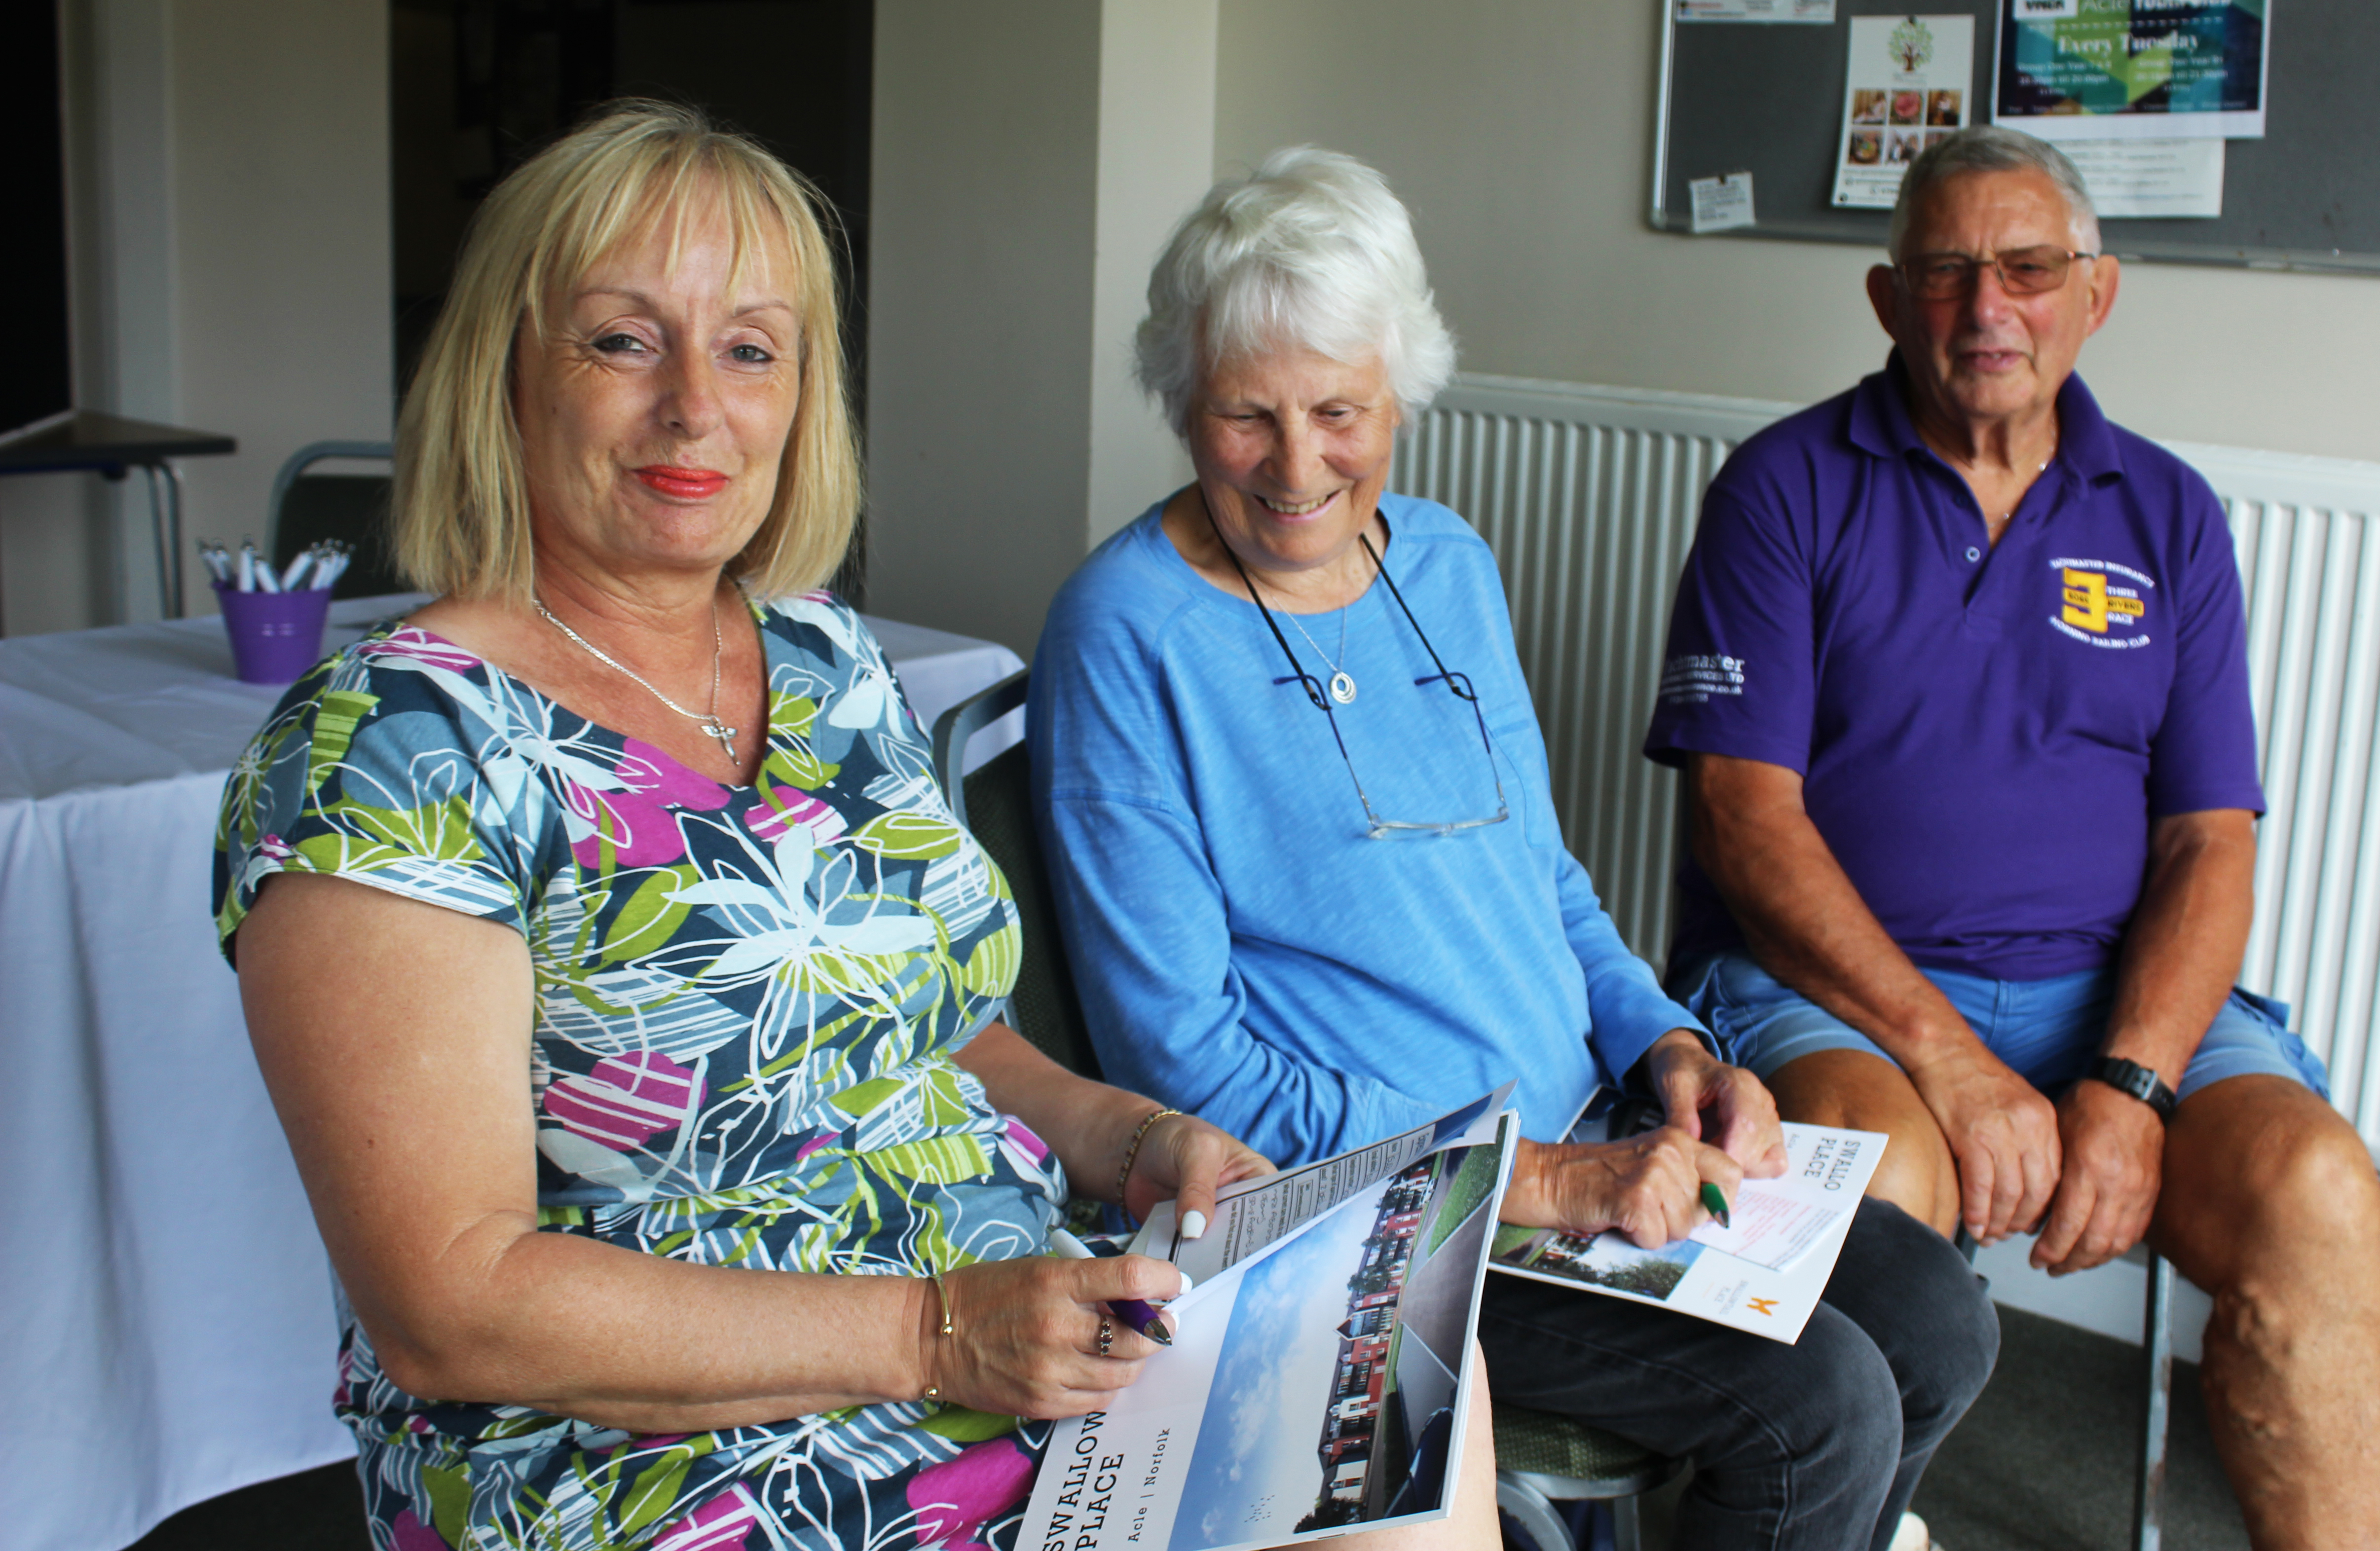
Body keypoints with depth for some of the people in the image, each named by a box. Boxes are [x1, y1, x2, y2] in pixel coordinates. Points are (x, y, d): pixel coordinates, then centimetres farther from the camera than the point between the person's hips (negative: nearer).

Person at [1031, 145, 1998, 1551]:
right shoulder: (1126, 640, -15)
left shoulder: (1449, 565, 7)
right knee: (1820, 1408, -17)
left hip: (1588, 1144, 7)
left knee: (1942, 1325, 1)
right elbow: (1186, 1056, -18)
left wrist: (1668, 1045, -1)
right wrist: (1542, 1181, -21)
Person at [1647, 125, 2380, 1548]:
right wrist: (1946, 1057, -17)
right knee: (1877, 1181, -34)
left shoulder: (2169, 516, 13)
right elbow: (1747, 811, -6)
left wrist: (2130, 1085, -12)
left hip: (2120, 996, 3)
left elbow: (2210, 845, 6)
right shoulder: (1789, 488, 4)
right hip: (1831, 980, -3)